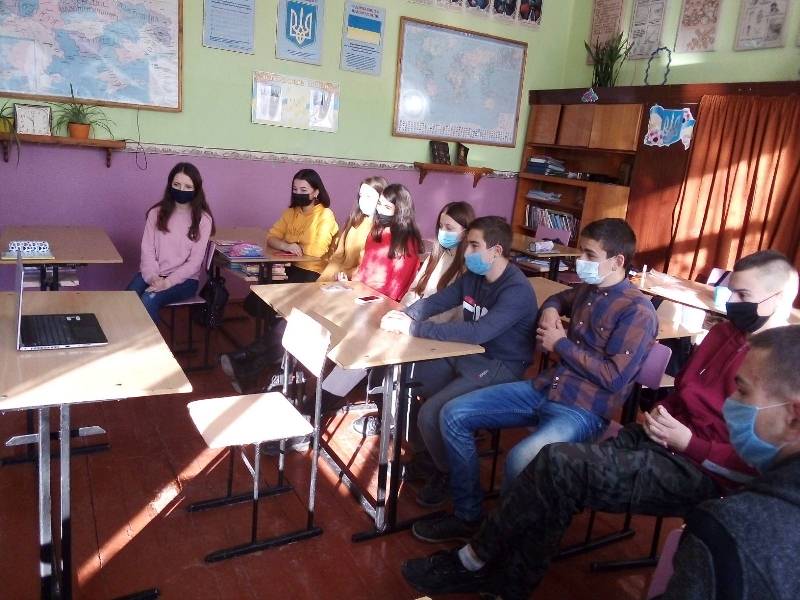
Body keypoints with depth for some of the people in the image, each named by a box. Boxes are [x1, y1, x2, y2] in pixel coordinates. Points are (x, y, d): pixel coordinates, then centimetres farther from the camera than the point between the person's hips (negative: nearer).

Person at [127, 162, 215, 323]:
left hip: (184, 279, -3)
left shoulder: (203, 219, -4)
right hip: (153, 275, 3)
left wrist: (167, 282, -19)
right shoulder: (156, 212, 6)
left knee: (148, 300, -29)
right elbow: (147, 250, 1)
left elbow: (194, 262, -8)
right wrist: (152, 277, -17)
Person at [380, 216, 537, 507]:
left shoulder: (517, 290, -23)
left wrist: (413, 328, -34)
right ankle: (425, 459, 19)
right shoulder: (473, 276, 4)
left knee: (430, 414, -23)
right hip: (466, 355, 8)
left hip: (499, 368, -8)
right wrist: (404, 314, -16)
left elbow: (477, 332, -34)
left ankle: (449, 474, 8)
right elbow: (435, 301, 7)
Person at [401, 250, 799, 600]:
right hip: (660, 439, 8)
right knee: (557, 461, -16)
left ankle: (474, 561, -6)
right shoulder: (726, 333, 14)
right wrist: (660, 417, 5)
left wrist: (687, 443, -19)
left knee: (560, 464, -23)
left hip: (702, 472, -8)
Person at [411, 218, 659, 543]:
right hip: (542, 389, 8)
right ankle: (468, 516, 7)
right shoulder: (586, 289, 11)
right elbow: (558, 298, 36)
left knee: (520, 461, -37)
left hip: (583, 410, -8)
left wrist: (561, 344, -11)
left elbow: (614, 378, -19)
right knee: (453, 415, -2)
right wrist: (550, 310, 11)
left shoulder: (638, 311, -12)